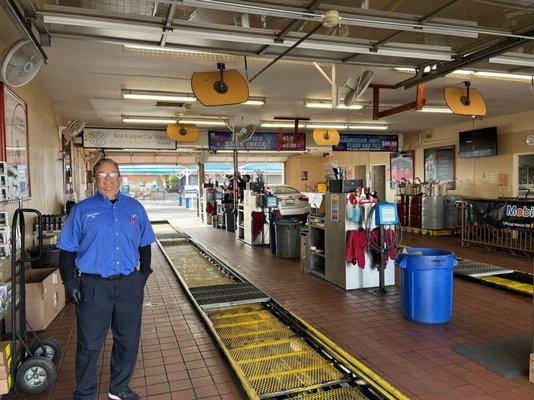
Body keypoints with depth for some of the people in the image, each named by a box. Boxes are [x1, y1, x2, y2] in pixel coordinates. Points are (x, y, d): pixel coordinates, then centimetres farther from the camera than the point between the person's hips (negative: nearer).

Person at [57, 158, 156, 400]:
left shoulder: (135, 208, 8)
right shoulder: (82, 210, 2)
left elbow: (144, 244, 13)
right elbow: (68, 250, 2)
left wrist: (144, 272, 4)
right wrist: (70, 282, -6)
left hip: (130, 285, 3)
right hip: (93, 286, -2)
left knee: (128, 340, 13)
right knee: (90, 344, 6)